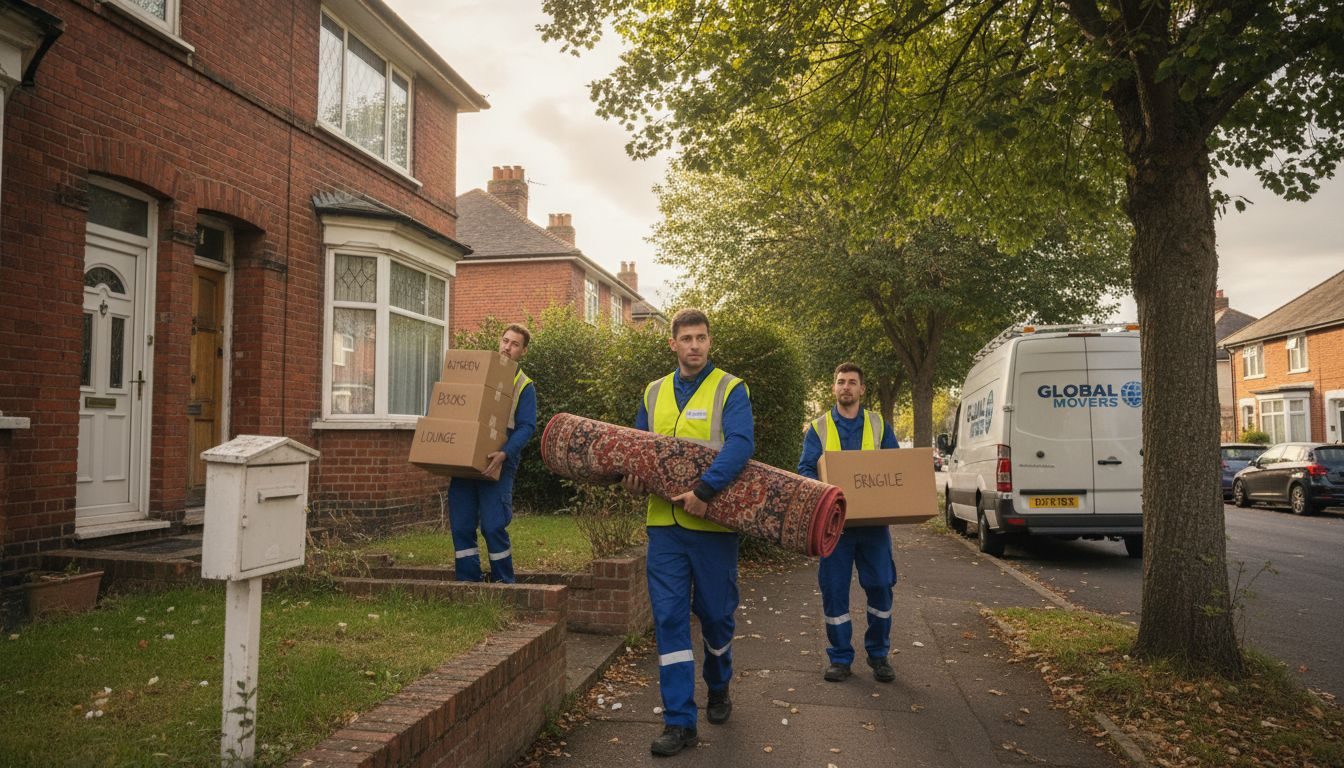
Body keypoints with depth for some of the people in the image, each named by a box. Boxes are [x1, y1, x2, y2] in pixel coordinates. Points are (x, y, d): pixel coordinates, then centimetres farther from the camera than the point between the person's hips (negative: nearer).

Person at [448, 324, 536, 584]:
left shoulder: (524, 386, 1)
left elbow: (526, 427, -9)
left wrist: (505, 453, -24)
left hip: (496, 465, -4)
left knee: (493, 526, -7)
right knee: (461, 525, 5)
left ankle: (503, 582, 9)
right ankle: (467, 580, 17)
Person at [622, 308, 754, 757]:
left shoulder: (730, 389, -5)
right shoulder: (654, 393, 11)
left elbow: (740, 444, -20)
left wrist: (704, 491, -31)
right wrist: (633, 476, -3)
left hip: (713, 524, -3)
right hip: (665, 522, 3)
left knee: (715, 613, 12)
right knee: (669, 618, 1)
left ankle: (718, 688, 40)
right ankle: (679, 721, 10)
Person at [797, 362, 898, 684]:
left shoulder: (879, 425, 11)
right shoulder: (818, 428, 6)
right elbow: (804, 470, 1)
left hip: (874, 521, 1)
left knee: (880, 586, 4)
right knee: (834, 590, 3)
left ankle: (878, 654, 22)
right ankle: (840, 657, 17)